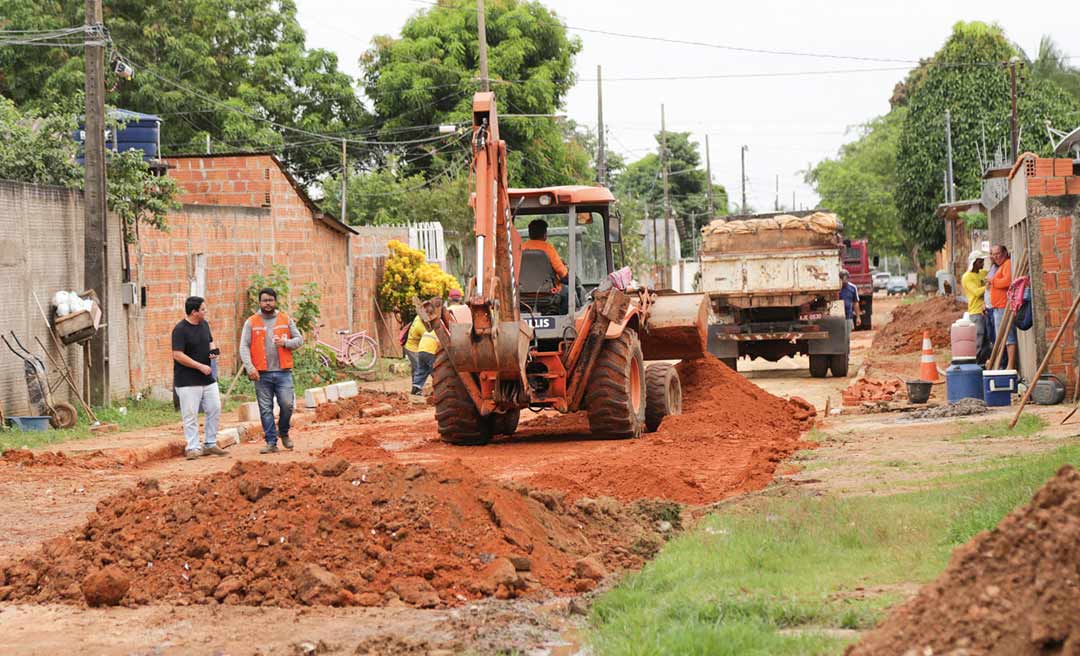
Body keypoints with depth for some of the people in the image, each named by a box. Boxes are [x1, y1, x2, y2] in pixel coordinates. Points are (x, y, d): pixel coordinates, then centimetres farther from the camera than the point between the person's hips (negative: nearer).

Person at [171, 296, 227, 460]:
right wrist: (200, 366, -19)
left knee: (215, 410, 7)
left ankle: (210, 444, 19)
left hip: (208, 379, 7)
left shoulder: (204, 324, 10)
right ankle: (192, 448, 3)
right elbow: (177, 355, -18)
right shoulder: (180, 330, -14)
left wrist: (213, 349, 2)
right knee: (190, 416, -3)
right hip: (187, 381, -7)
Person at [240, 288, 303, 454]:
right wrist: (250, 368, -13)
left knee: (287, 404, -8)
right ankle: (271, 442, 6)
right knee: (266, 409, 0)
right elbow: (244, 347, -1)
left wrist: (285, 343, -11)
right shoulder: (251, 322, 4)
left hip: (283, 372, 1)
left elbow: (299, 339, 10)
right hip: (262, 374, -1)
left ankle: (283, 432, 18)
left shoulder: (285, 320, 9)